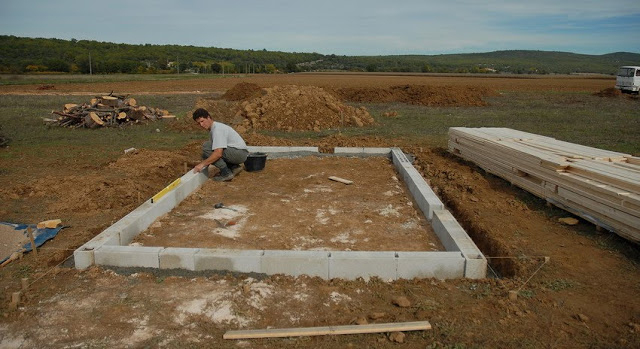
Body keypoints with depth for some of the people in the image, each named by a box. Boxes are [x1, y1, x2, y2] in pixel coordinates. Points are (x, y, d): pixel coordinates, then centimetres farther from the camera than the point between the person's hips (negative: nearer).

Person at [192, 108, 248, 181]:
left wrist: (202, 164, -22)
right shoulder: (213, 128, 14)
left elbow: (218, 153, -28)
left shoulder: (217, 129, -18)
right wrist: (203, 163, 6)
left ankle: (226, 173, -14)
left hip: (240, 153, -10)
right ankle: (234, 167, 13)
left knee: (206, 146, -19)